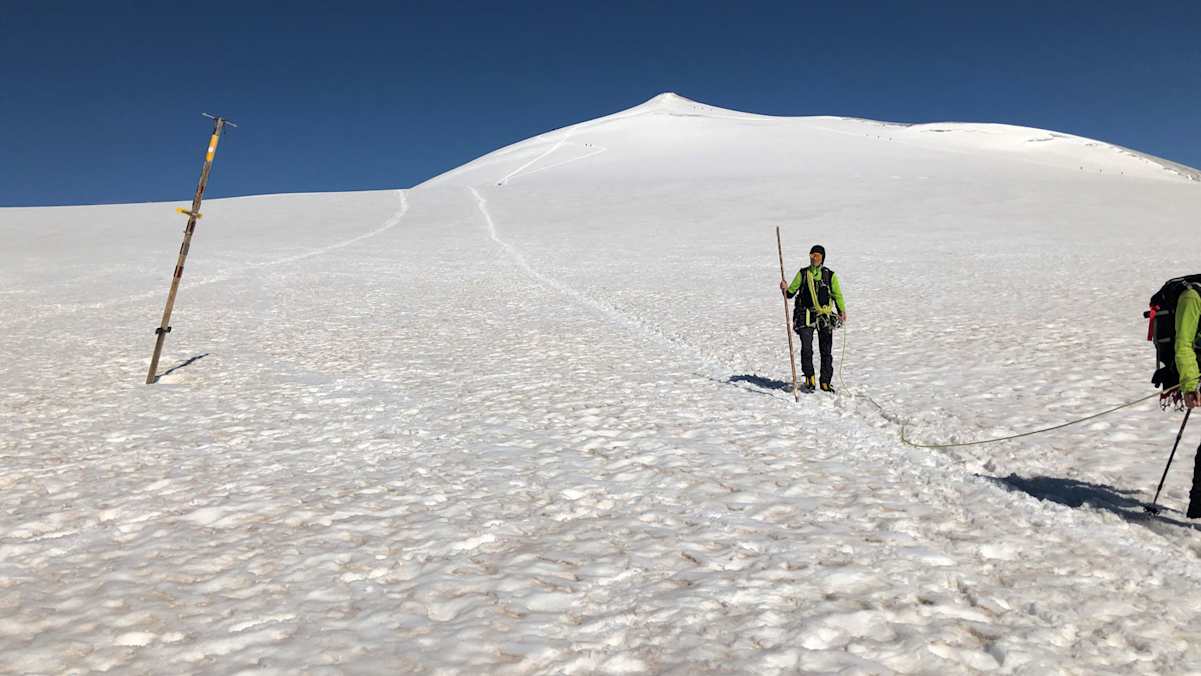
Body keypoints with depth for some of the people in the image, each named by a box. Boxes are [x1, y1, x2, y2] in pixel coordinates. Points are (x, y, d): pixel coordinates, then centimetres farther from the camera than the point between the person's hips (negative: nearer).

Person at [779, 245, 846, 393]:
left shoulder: (830, 275, 7)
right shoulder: (803, 274, 8)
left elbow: (837, 295, 7)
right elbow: (791, 292, 8)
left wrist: (842, 311, -7)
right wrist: (785, 290, -15)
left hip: (825, 317, 1)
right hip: (806, 316, -1)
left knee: (826, 351, 4)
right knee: (806, 349, -10)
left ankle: (825, 382, 15)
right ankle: (809, 379, 5)